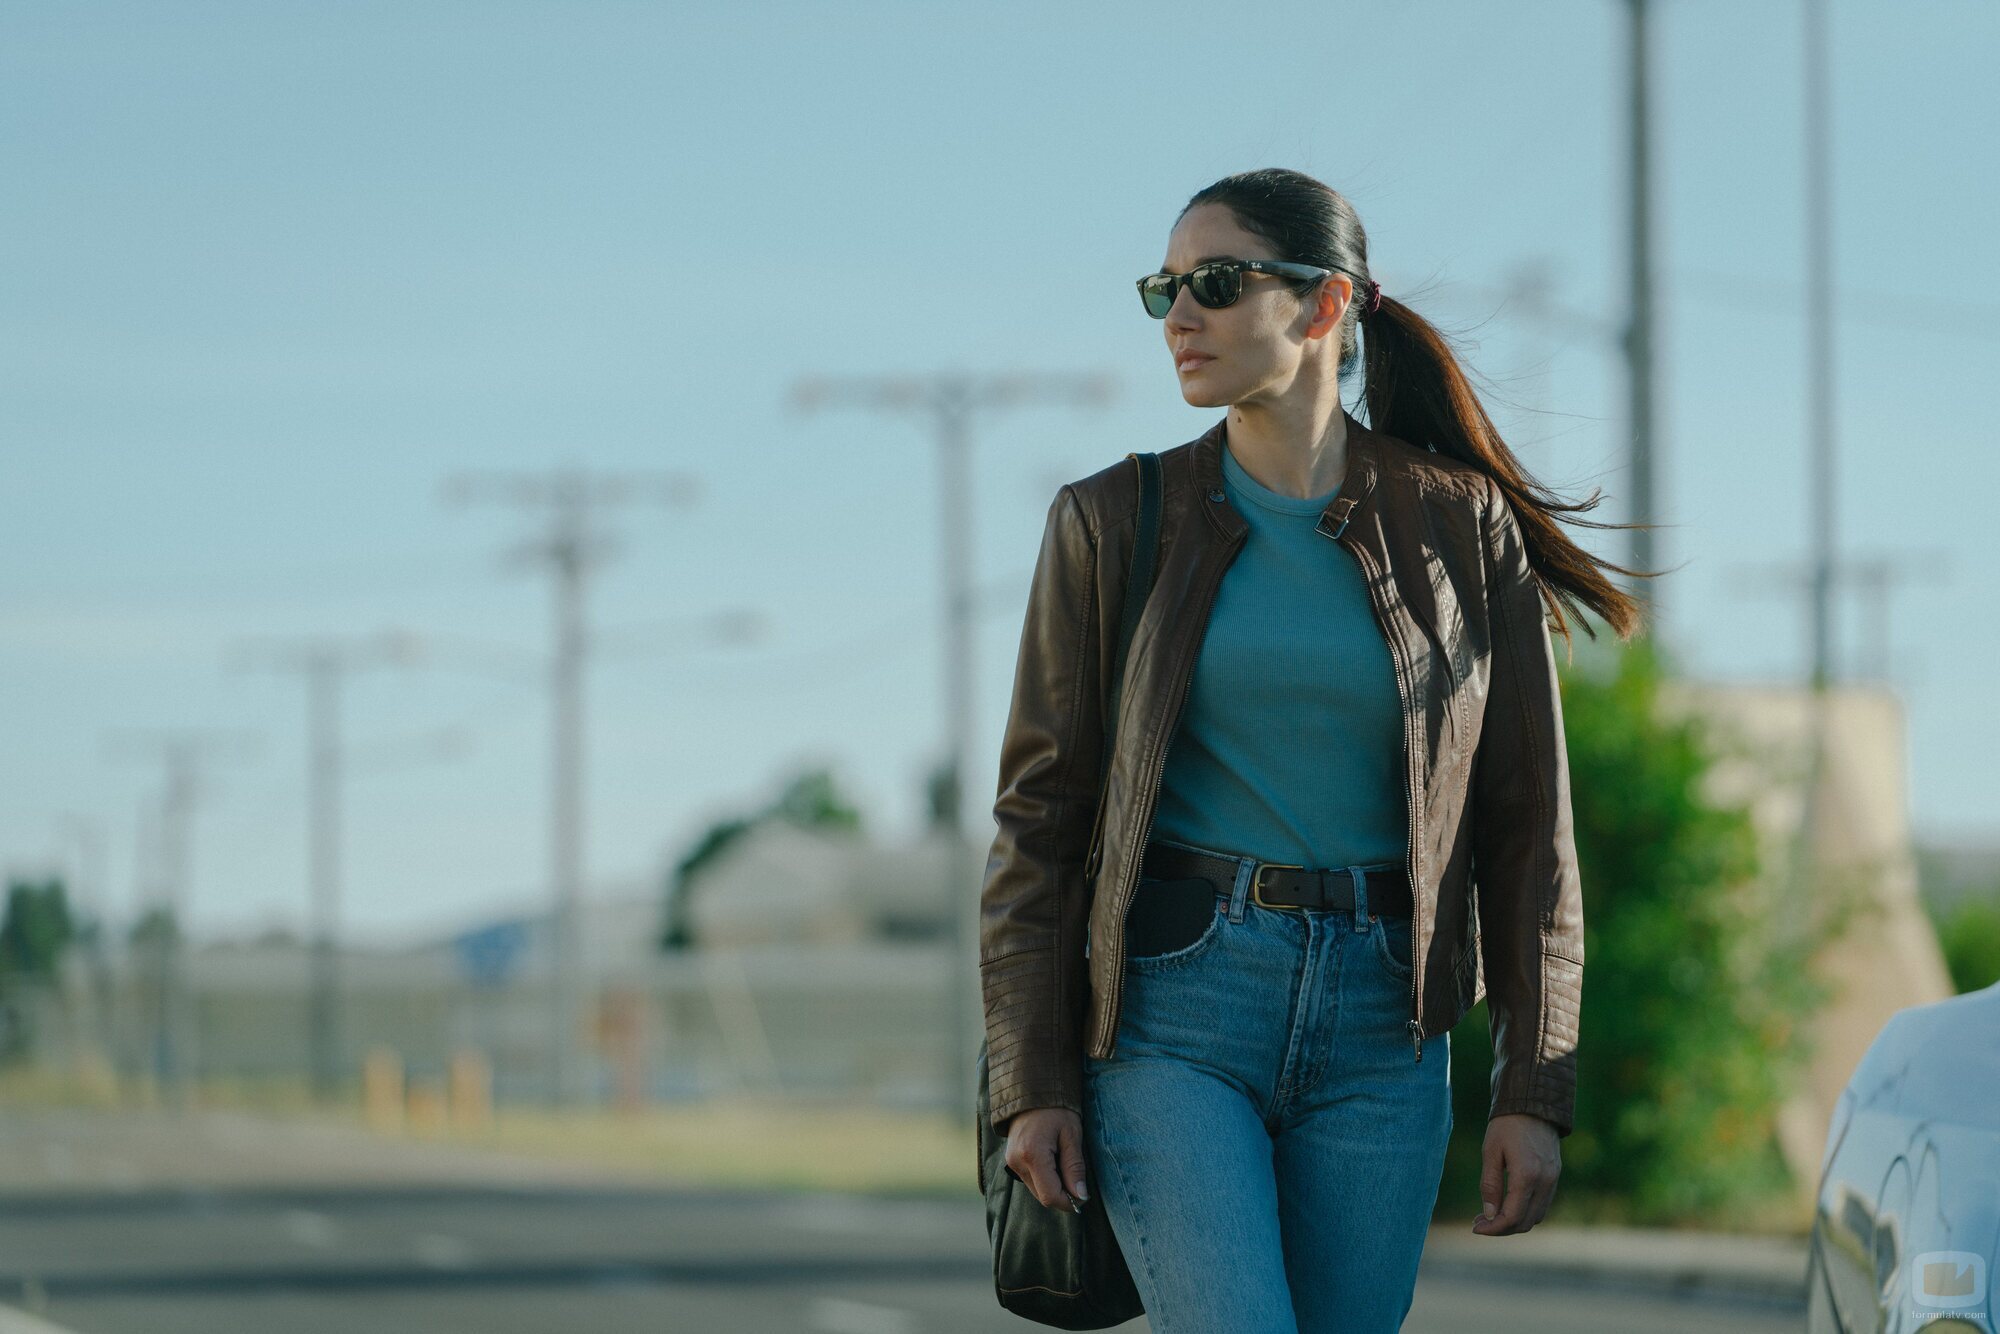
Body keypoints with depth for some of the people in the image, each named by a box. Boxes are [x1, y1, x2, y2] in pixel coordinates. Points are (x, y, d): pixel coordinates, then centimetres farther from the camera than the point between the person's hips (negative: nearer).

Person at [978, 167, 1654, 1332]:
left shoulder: (1462, 529, 3)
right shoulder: (1116, 524, 2)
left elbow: (1528, 826, 5)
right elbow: (1040, 815, 3)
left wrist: (1535, 1092, 0)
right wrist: (1032, 1083, -4)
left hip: (1378, 1029, 1)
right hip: (1172, 1011, -1)